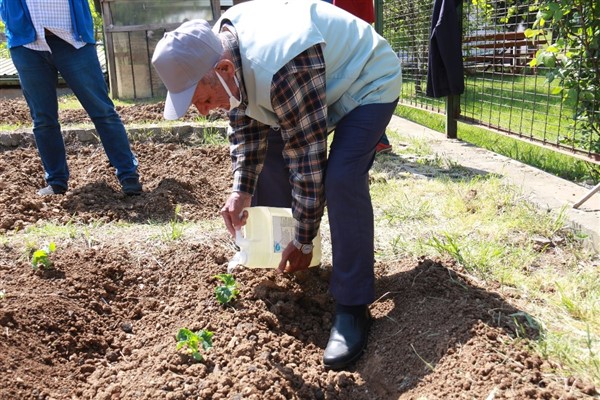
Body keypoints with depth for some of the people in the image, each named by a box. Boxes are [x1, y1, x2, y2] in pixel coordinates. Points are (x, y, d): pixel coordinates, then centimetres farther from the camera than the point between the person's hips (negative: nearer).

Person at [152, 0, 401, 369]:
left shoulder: (283, 71, -41)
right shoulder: (218, 48, -13)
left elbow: (307, 161, -33)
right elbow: (247, 121, -2)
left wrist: (305, 241, -22)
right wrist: (242, 190, -10)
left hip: (368, 82, -8)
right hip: (323, 82, 9)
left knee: (341, 177, -29)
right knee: (264, 149, 6)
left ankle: (353, 307, -18)